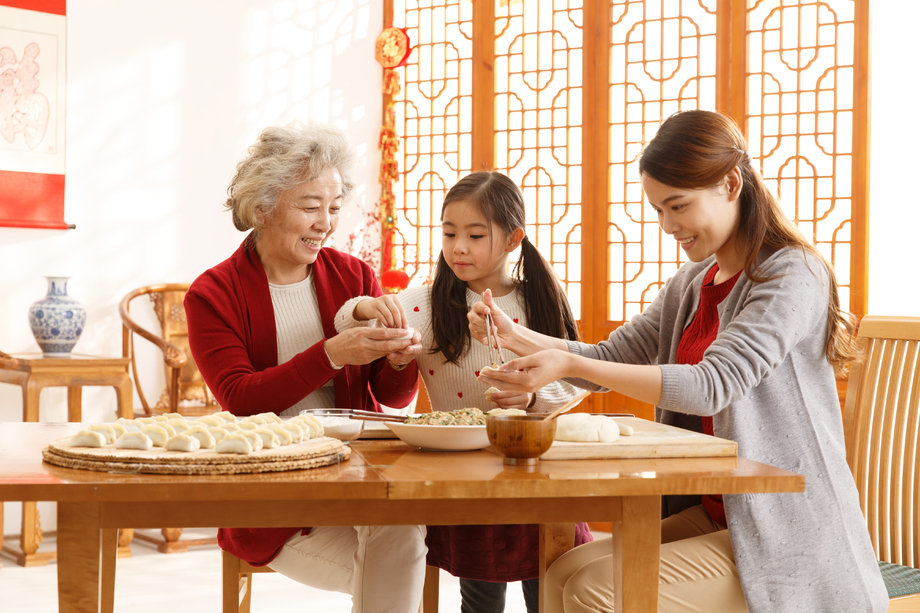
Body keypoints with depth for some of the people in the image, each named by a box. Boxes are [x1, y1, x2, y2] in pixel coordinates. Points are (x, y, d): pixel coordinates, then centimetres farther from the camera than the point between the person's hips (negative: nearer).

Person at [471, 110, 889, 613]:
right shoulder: (690, 286, 14)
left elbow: (711, 386, -24)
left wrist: (569, 366, -29)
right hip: (710, 514, 7)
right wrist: (517, 337, -3)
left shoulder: (793, 275, -13)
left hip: (787, 536, -7)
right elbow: (613, 358, 14)